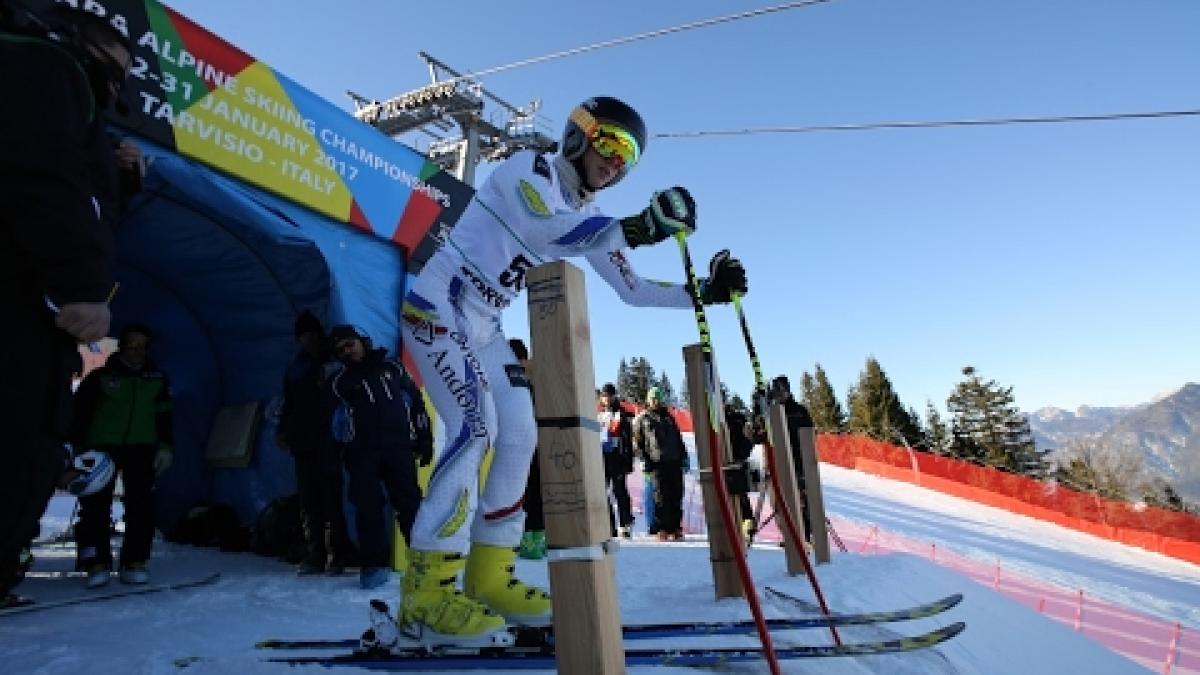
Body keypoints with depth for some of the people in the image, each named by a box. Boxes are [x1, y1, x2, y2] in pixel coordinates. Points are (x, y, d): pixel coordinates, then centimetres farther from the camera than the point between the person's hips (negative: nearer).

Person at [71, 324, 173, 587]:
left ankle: (135, 561, 0)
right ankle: (97, 562, 0)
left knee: (141, 503, -5)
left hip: (141, 446, 2)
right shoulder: (101, 376, 1)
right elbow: (80, 412, 1)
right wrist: (76, 446, -5)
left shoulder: (158, 379, 10)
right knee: (96, 503, -8)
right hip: (101, 445, -2)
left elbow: (164, 416, 13)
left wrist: (165, 446, 4)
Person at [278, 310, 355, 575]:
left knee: (330, 497, -7)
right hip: (302, 442, 5)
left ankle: (337, 554, -4)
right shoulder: (296, 367, 18)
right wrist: (283, 430, 12)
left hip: (328, 440, -5)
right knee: (308, 500, 4)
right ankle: (314, 555, 9)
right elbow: (289, 403, 22)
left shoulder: (334, 362, 4)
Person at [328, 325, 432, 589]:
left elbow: (416, 401, 13)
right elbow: (338, 418, 4)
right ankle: (374, 563, 5)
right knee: (368, 506, -3)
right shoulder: (340, 382, 12)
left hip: (399, 448, 0)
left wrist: (425, 440, 9)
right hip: (362, 453, 0)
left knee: (409, 503, -3)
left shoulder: (391, 368, 13)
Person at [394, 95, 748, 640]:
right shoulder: (528, 167, -11)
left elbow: (633, 289, 8)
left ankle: (489, 577, 9)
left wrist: (703, 292, -1)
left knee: (519, 436, -1)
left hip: (483, 327, 8)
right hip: (438, 307, -8)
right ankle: (428, 586, -14)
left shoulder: (587, 219, 8)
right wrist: (634, 230, -41)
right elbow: (546, 228, -34)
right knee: (476, 425, -22)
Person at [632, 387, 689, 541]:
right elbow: (637, 443, 5)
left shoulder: (668, 416, 19)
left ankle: (676, 528, 13)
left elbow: (679, 439, 22)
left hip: (674, 462, 4)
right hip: (657, 463, -4)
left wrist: (684, 457, 14)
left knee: (676, 496, 4)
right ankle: (661, 530, 3)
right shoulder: (643, 419, 8)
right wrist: (645, 459, -6)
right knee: (661, 497, -4)